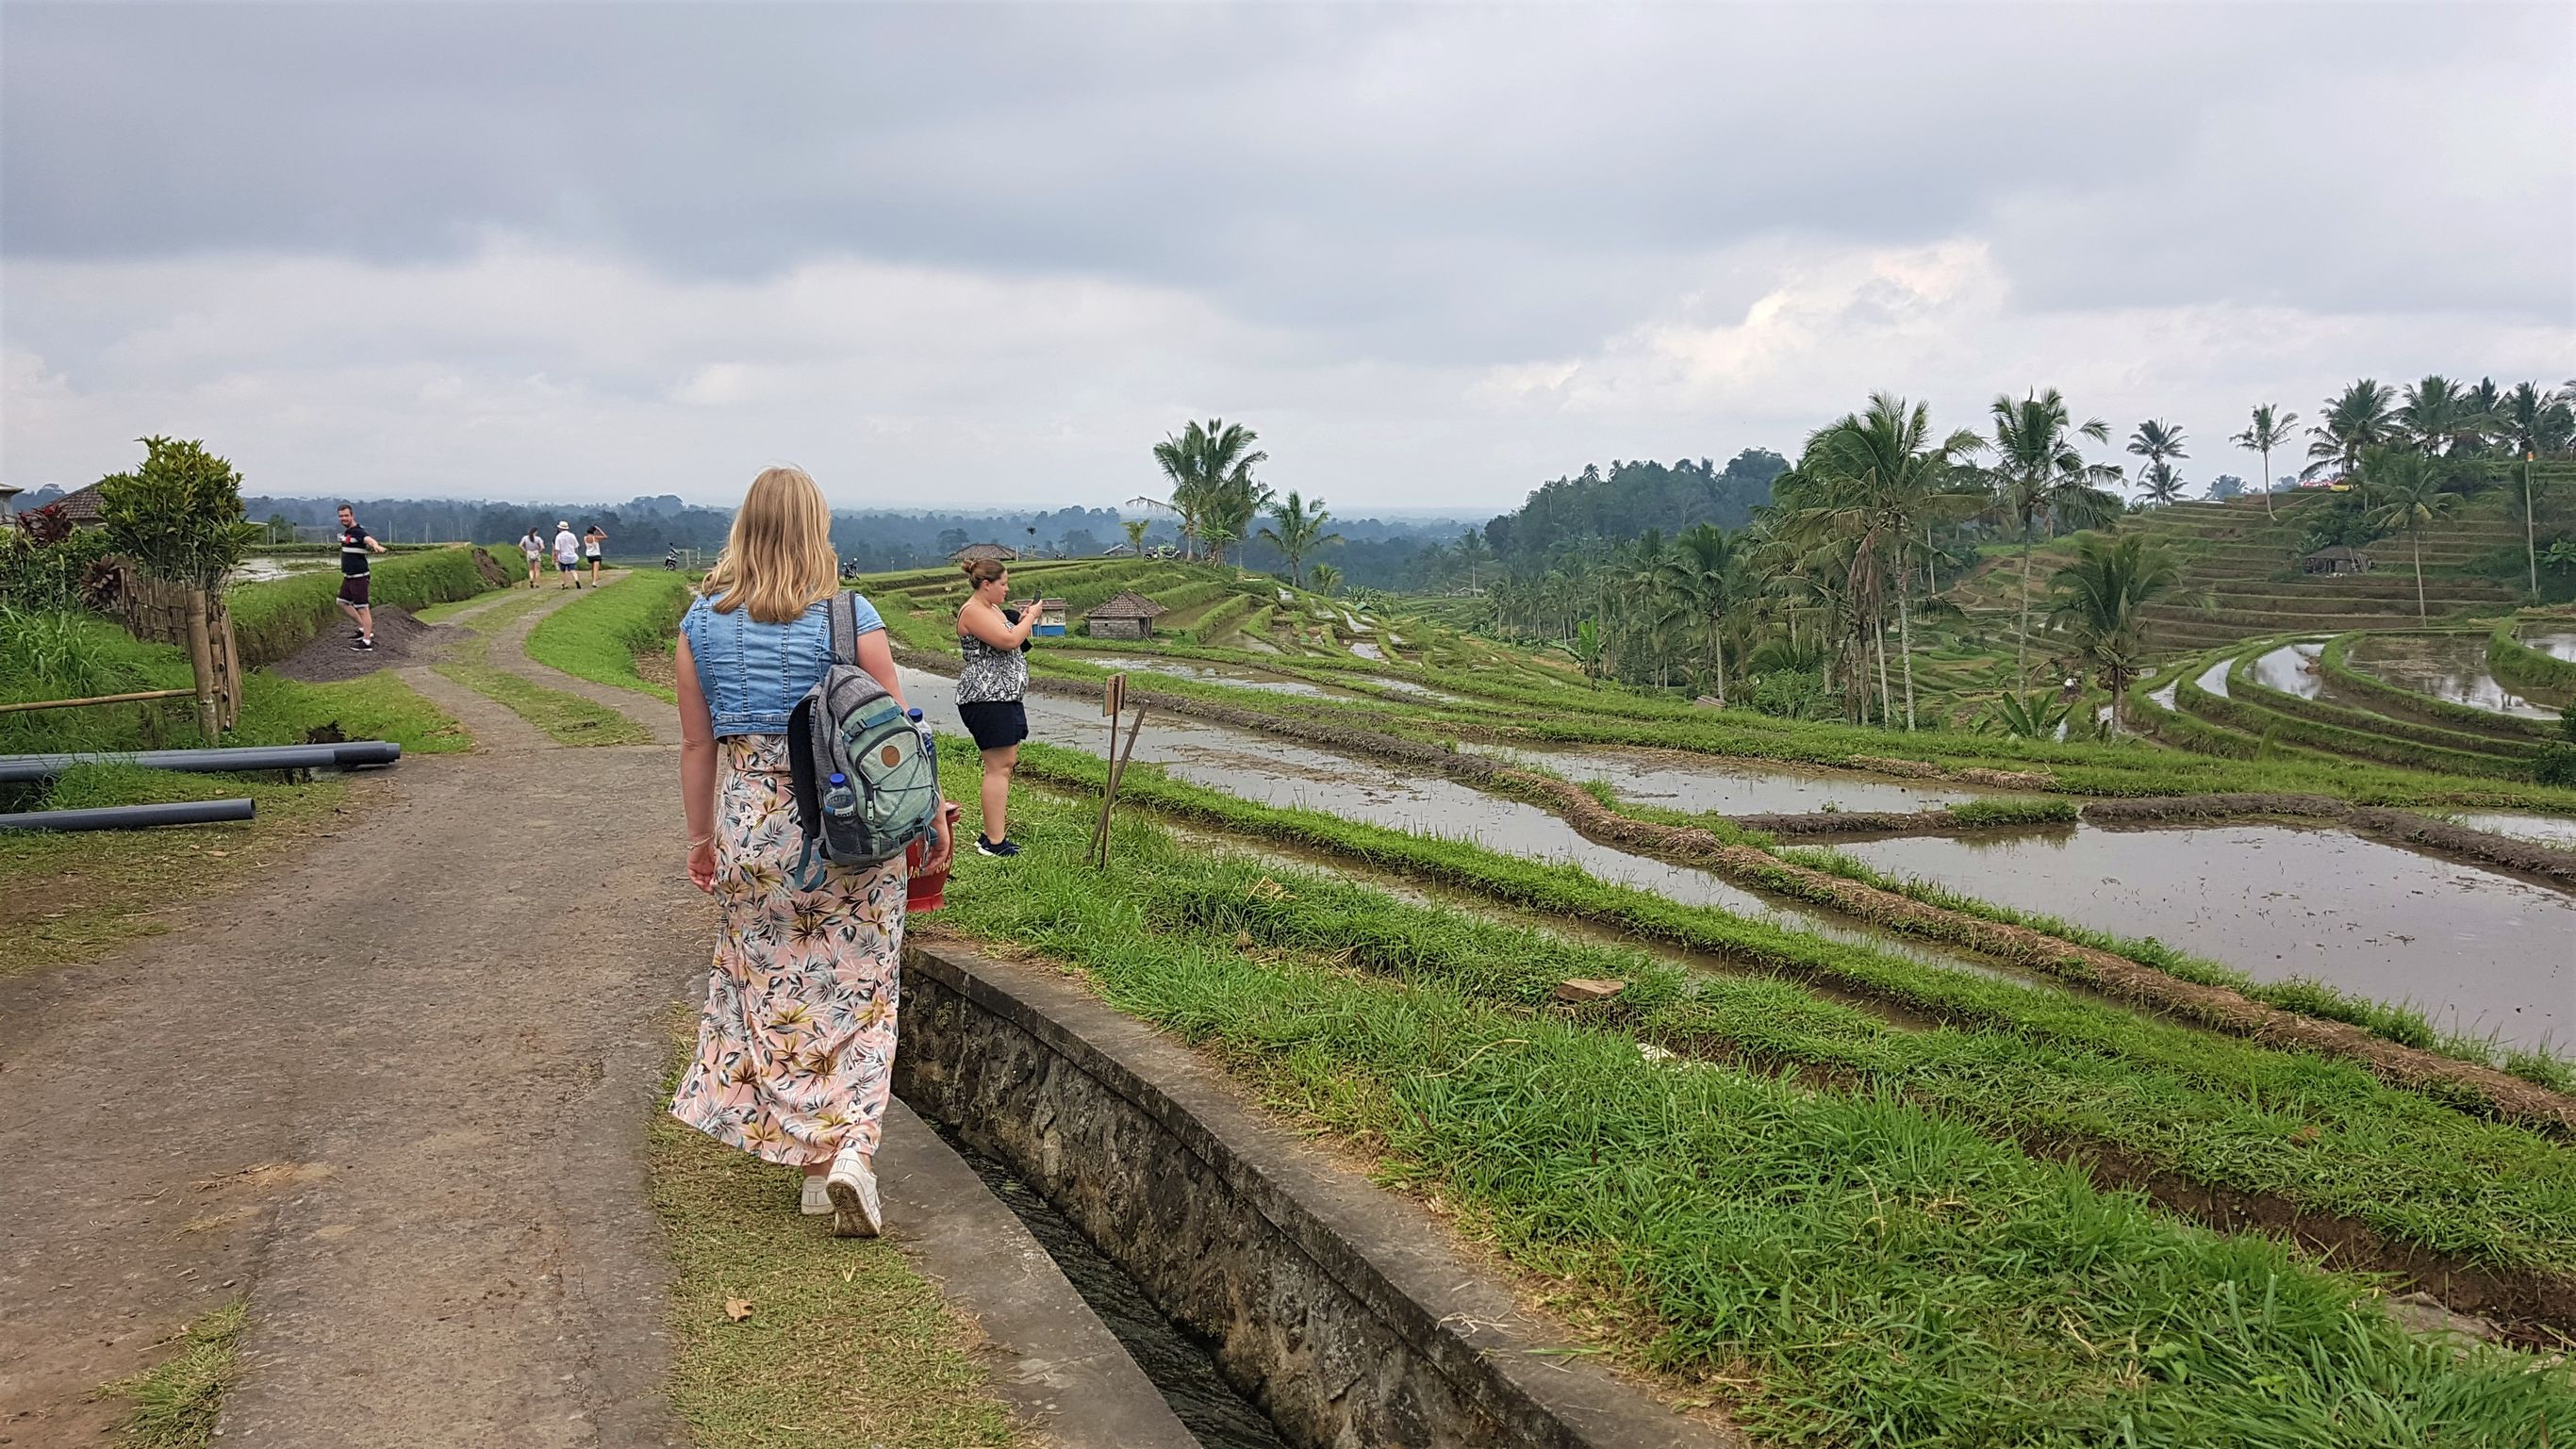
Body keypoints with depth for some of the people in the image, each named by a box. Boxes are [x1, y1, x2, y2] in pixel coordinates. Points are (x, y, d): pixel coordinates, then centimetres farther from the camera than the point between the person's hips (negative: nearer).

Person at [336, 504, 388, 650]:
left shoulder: (357, 532, -17)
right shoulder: (345, 533, 13)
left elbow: (368, 539, -40)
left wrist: (376, 546, -63)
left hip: (358, 577, -10)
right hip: (348, 577, 10)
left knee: (362, 608, -6)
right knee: (343, 603, 18)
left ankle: (367, 642, -3)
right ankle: (364, 629, 28)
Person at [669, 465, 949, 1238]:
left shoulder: (703, 622, 0)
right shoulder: (850, 618, -9)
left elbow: (698, 743, 6)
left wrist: (701, 836, 17)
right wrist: (933, 816, 8)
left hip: (752, 830, 2)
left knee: (776, 993, 12)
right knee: (855, 992, 9)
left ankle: (816, 1161, 18)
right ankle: (851, 1148, -5)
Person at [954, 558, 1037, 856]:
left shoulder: (993, 609, 18)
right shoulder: (973, 611, -13)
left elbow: (1012, 643, 25)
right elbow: (1008, 640, -23)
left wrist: (1025, 619, 10)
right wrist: (1031, 617, -8)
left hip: (1005, 697, 11)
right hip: (986, 698, -11)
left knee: (1006, 762, 12)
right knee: (998, 767, -11)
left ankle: (992, 832, 18)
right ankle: (994, 842, -9)